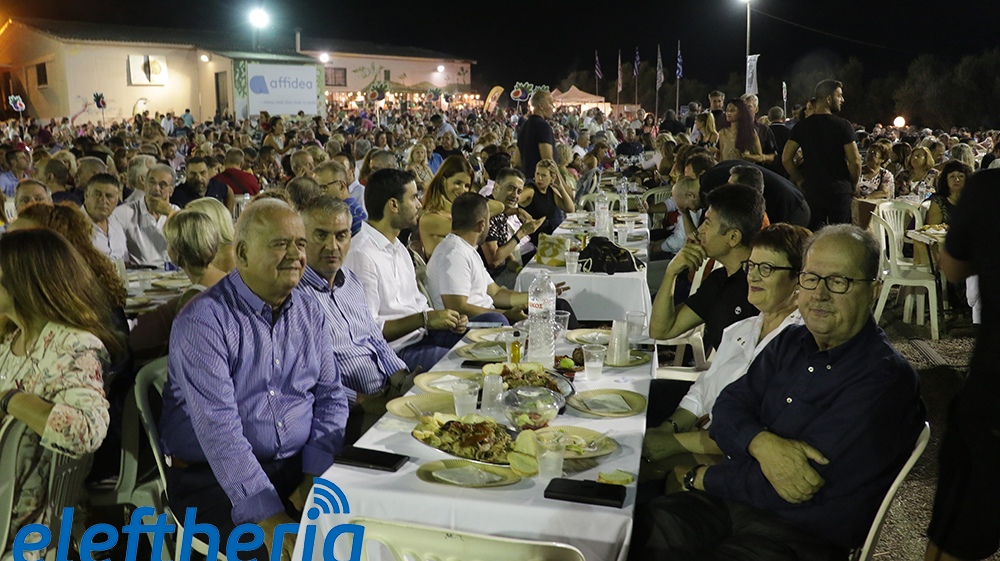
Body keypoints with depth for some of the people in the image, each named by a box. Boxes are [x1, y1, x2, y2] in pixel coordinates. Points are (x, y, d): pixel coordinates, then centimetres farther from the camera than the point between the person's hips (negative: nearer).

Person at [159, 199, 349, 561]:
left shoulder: (310, 313, 8)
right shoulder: (203, 321, -13)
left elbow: (331, 397, 10)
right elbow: (218, 428, -20)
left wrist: (316, 476, -6)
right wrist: (268, 516, -26)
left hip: (298, 466, 5)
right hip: (212, 479, -5)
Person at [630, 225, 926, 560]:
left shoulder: (885, 379, -16)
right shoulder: (790, 342, 10)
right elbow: (728, 407, 5)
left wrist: (701, 478, -8)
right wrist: (762, 444, -19)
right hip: (734, 500, 6)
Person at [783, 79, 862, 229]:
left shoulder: (802, 126, 3)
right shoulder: (843, 125, -8)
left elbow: (786, 158, -1)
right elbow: (855, 161, -10)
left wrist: (800, 181, 10)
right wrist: (853, 184, 7)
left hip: (811, 190, 3)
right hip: (839, 191, -3)